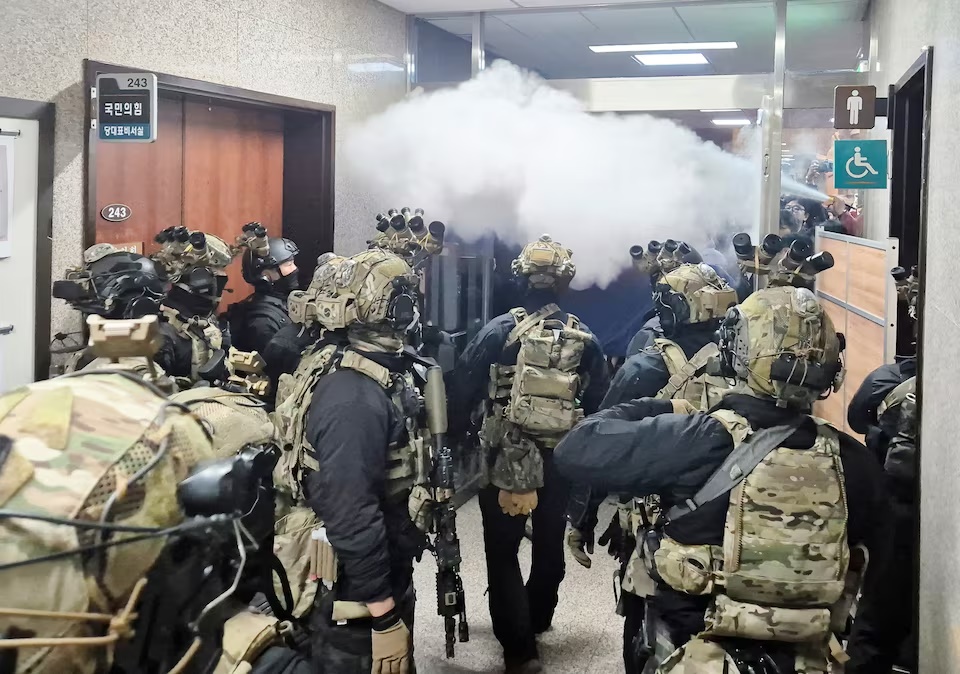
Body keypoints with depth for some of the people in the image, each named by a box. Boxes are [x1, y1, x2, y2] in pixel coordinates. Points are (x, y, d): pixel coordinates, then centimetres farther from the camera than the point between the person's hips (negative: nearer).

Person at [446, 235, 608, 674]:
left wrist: (450, 439, 1)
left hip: (506, 458, -3)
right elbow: (598, 404, 1)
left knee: (503, 550, 5)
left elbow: (461, 391, -10)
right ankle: (537, 619, 41)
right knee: (550, 542, 21)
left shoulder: (499, 331, -9)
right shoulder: (584, 339, 0)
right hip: (561, 460, 4)